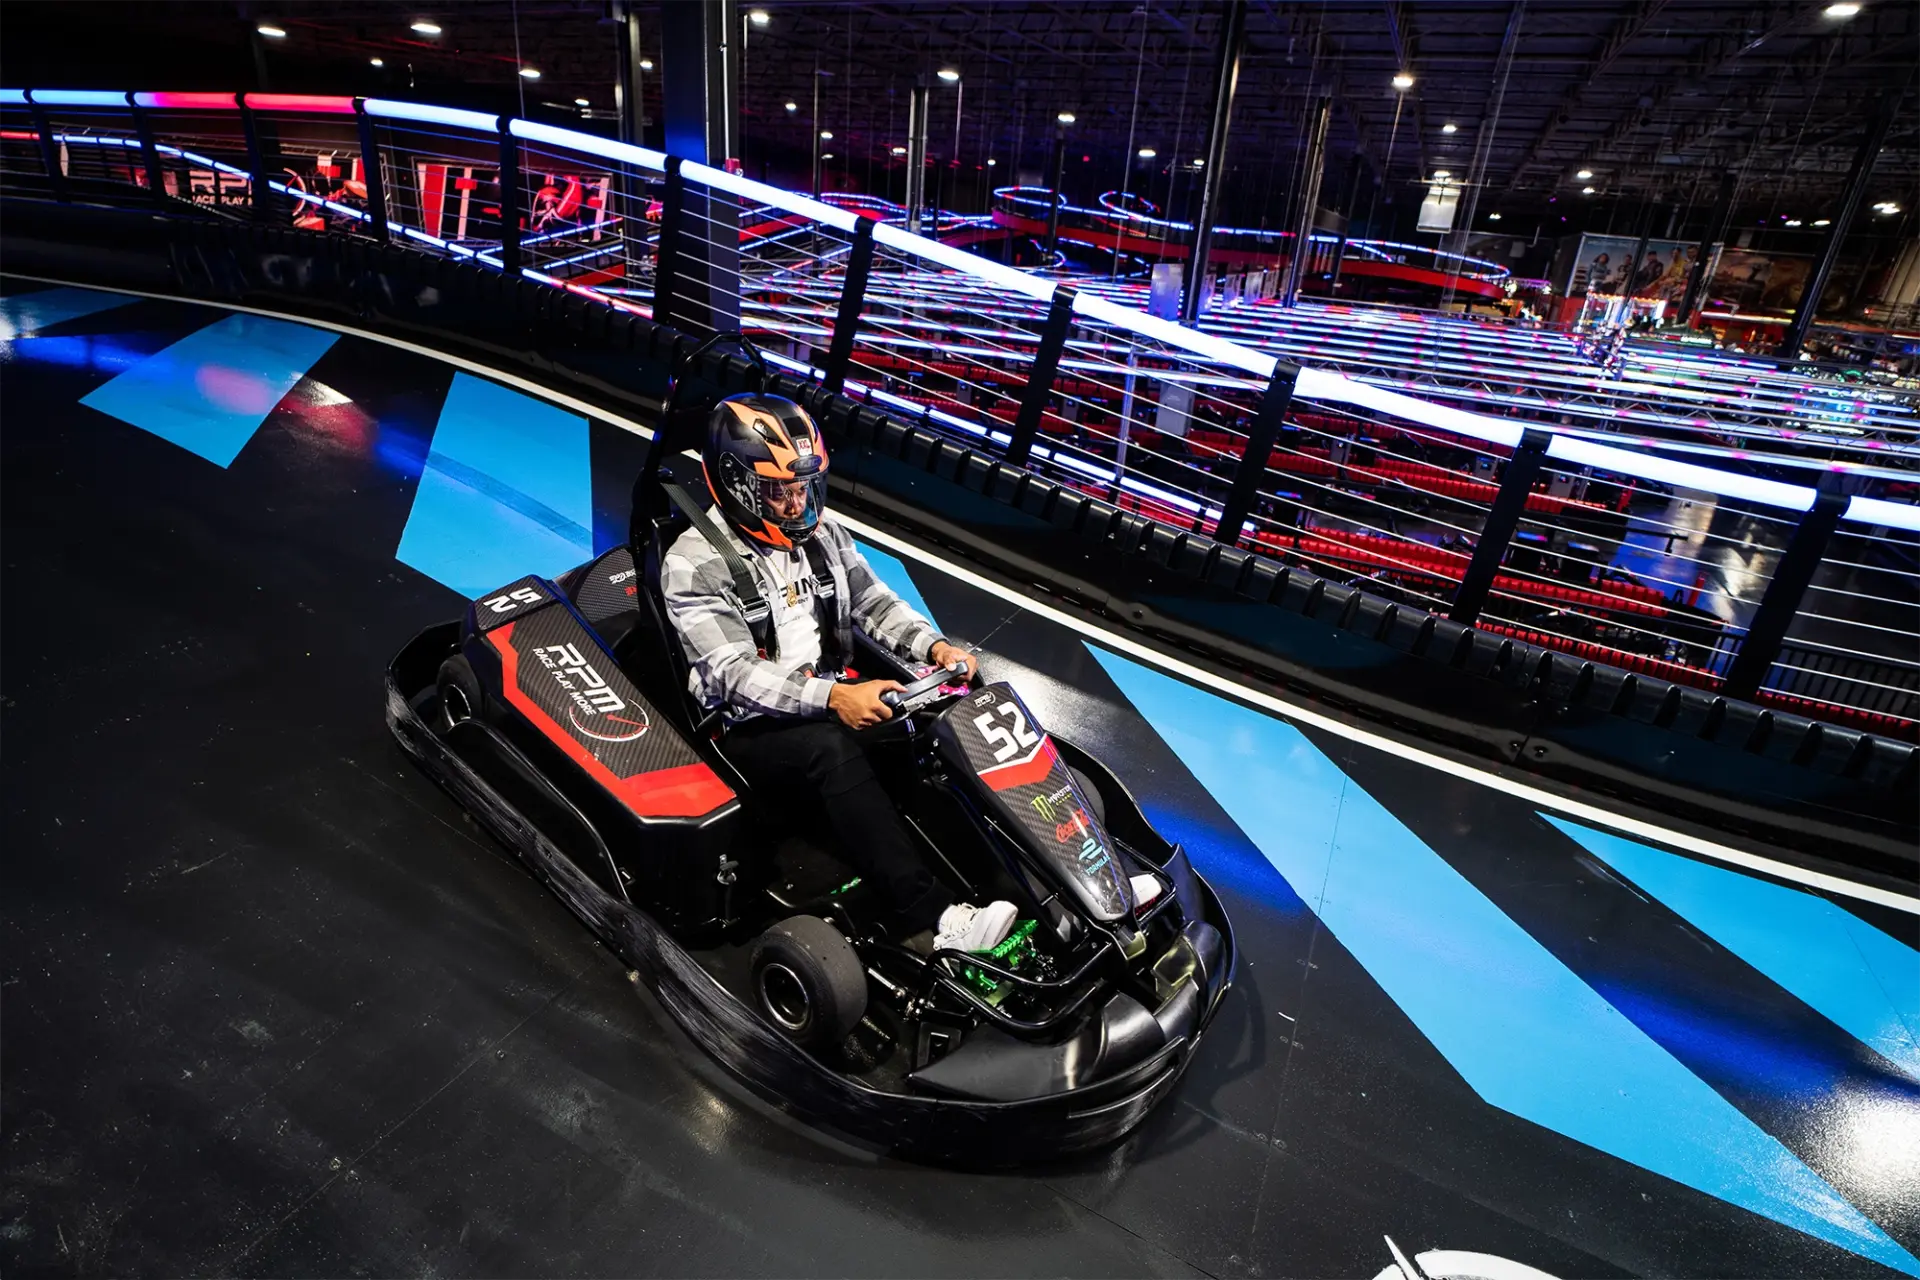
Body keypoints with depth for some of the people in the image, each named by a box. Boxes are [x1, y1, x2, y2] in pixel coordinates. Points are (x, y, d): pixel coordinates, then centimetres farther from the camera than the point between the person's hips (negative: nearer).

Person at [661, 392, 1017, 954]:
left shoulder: (822, 533, 6)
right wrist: (832, 697, -35)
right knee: (833, 748, -37)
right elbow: (734, 673, -21)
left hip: (833, 705, 6)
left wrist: (935, 646, -11)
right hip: (752, 730, -5)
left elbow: (875, 604, 9)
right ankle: (932, 917, -39)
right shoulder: (694, 562, -12)